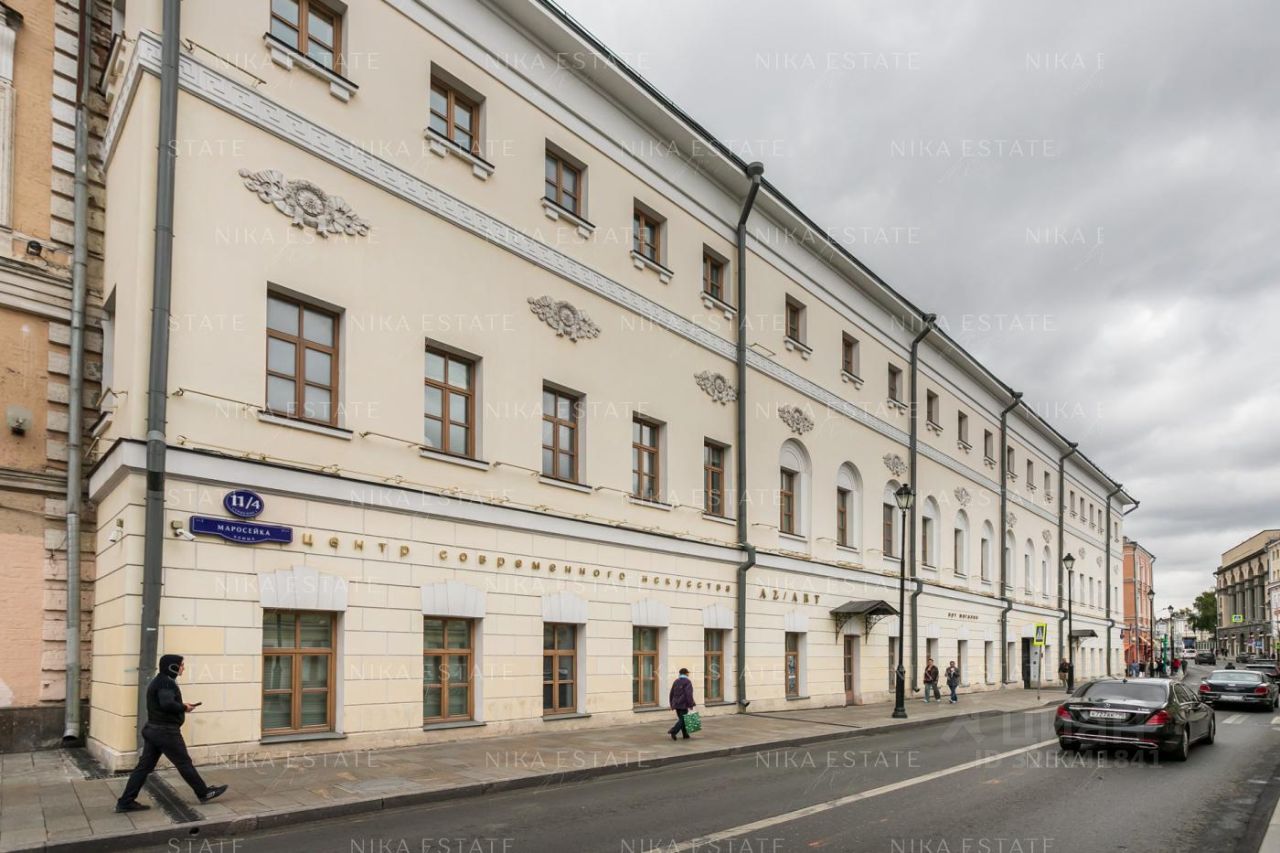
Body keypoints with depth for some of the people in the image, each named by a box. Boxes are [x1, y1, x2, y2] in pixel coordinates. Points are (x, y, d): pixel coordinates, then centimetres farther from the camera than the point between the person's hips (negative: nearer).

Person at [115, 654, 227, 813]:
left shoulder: (158, 681, 15)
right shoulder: (166, 682, -18)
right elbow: (167, 704, -31)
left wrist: (182, 705, 8)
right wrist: (184, 708, -15)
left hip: (153, 729, 10)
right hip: (166, 732, -10)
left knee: (145, 765, 8)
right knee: (184, 763, 1)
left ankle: (125, 802, 7)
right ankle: (204, 793, 11)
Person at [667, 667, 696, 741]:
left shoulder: (675, 682, 12)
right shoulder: (687, 682, -8)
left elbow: (671, 694, 15)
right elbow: (689, 694, -17)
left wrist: (672, 705, 22)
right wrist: (691, 705, -15)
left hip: (676, 704, 7)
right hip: (683, 704, -7)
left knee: (681, 719, 13)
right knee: (683, 720, -5)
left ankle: (685, 735, 15)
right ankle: (673, 731, -22)